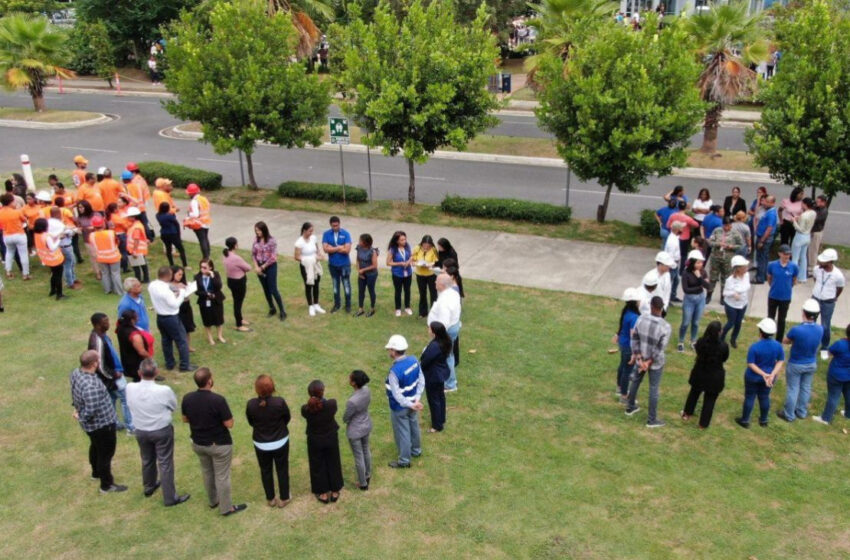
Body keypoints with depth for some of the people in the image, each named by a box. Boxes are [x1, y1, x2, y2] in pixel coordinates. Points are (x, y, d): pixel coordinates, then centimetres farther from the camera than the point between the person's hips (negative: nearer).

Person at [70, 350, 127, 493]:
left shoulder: (76, 373, -9)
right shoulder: (90, 386, -38)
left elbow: (74, 393, 9)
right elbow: (90, 411, -35)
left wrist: (77, 408, 13)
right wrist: (80, 417, -16)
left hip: (93, 424, 9)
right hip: (102, 423, -9)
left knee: (96, 447, 32)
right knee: (106, 453, 11)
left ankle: (96, 472, 55)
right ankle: (107, 485, 28)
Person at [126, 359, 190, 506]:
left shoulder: (130, 388, -20)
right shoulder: (164, 391, -28)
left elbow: (130, 405, 0)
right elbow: (174, 407, -9)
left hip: (140, 431, 4)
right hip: (162, 431, -4)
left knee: (147, 460, 26)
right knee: (165, 464, 9)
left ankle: (149, 487, 49)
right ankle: (170, 498, 20)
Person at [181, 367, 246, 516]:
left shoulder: (187, 398, -14)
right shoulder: (218, 400, -30)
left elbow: (185, 419, 3)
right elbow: (229, 424, -22)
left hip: (198, 443, 5)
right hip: (219, 445, -5)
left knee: (207, 472, 25)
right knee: (222, 476, 12)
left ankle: (213, 501, 44)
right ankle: (226, 507, 26)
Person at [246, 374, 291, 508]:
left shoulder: (251, 404, -22)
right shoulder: (279, 402, -26)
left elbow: (251, 423, -4)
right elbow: (287, 418, -7)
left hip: (261, 444, 1)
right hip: (280, 442, -1)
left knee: (266, 471, 22)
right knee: (282, 470, 19)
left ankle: (270, 499, 37)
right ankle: (283, 499, 32)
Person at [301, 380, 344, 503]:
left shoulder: (306, 409, -27)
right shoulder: (331, 404, -27)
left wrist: (311, 402, 3)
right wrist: (322, 399, 8)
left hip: (315, 440, 0)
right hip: (331, 438, 1)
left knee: (318, 466, 21)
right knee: (333, 465, 22)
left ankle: (323, 494, 36)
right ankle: (335, 492, 38)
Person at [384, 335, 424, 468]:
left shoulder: (394, 371, -34)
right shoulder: (414, 361, -11)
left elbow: (397, 395, -28)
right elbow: (421, 381, -4)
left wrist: (411, 405, -17)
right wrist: (416, 399, -7)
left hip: (400, 407, -7)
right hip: (412, 402, 7)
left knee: (402, 433, 12)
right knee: (414, 427, 27)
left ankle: (404, 460, 29)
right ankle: (416, 450, 49)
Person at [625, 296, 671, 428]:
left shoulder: (641, 319, -15)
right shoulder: (665, 326, -26)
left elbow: (635, 339, -10)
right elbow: (660, 349, -22)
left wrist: (640, 359, -9)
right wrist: (649, 363, -14)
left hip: (641, 359, 4)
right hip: (656, 363, -4)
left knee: (635, 382, 24)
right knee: (653, 389, 10)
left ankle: (630, 407, 44)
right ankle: (652, 419, 23)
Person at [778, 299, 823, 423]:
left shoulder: (796, 330, -32)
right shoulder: (820, 329, -15)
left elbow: (785, 341, -13)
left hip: (796, 364, -4)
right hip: (811, 364, 5)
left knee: (792, 389, 13)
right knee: (806, 388, 23)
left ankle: (789, 415, 28)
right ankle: (802, 412, 41)